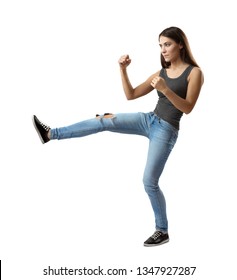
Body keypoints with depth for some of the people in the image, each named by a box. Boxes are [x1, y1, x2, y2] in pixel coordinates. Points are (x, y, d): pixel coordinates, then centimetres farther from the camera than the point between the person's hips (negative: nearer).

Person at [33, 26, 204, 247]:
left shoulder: (194, 72, -5)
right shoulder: (160, 72, 11)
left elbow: (188, 108, -15)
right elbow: (131, 95, 9)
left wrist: (166, 90, -28)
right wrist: (123, 70, -3)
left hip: (166, 131, -6)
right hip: (149, 120, 6)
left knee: (150, 182, -7)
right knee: (105, 121, -13)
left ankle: (162, 231, 9)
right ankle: (51, 134, -11)